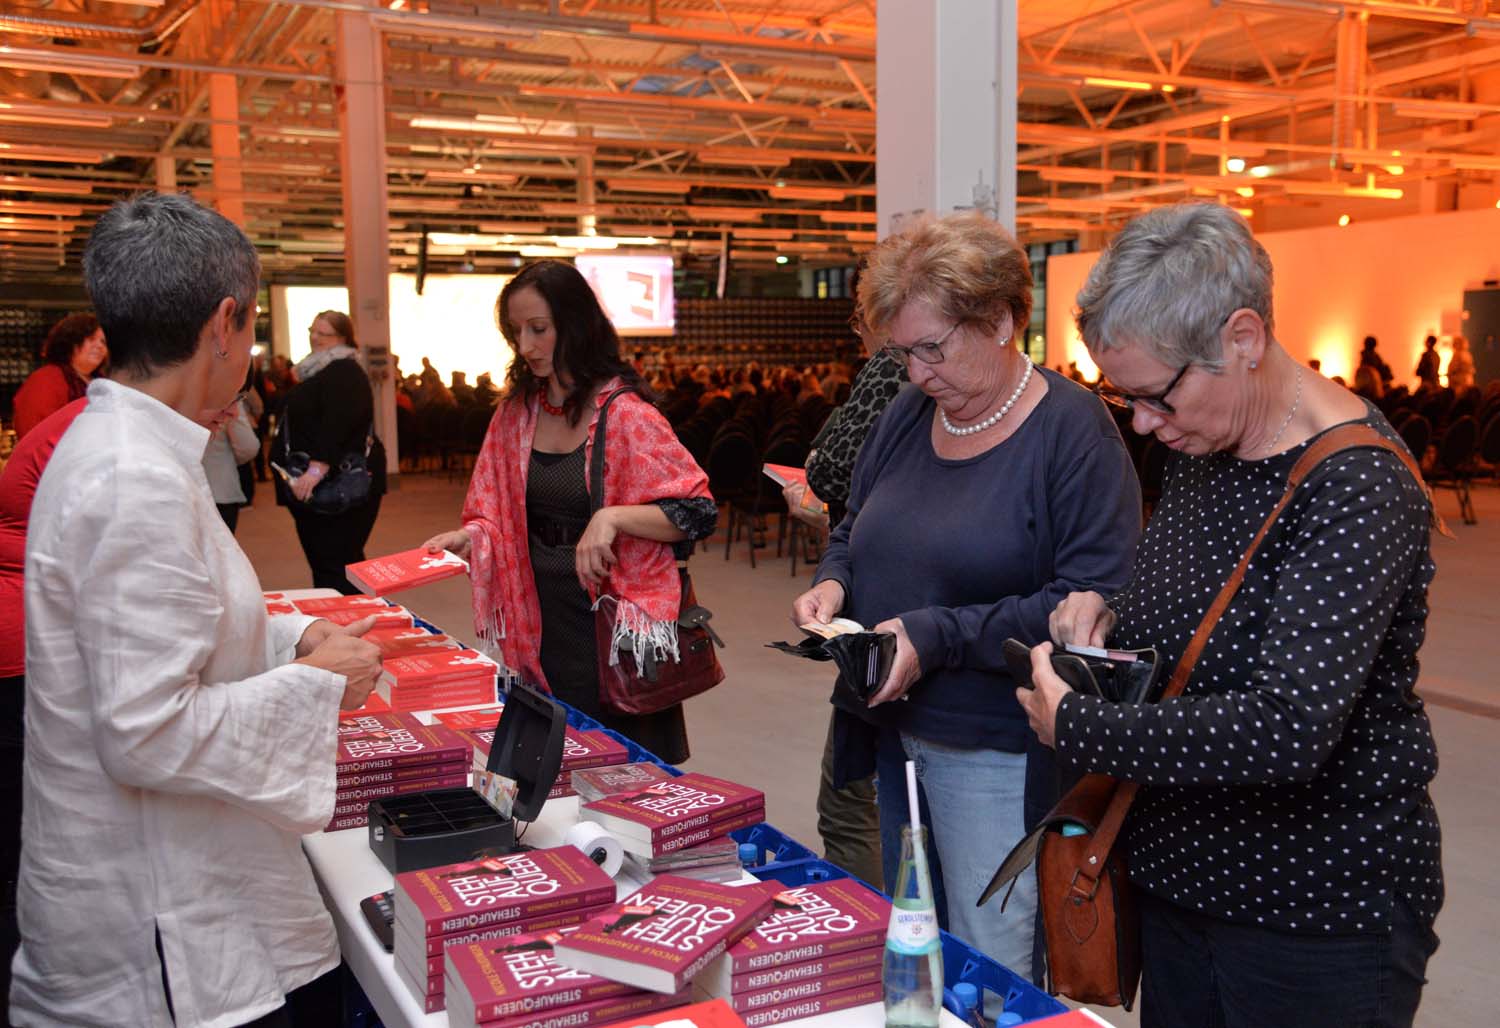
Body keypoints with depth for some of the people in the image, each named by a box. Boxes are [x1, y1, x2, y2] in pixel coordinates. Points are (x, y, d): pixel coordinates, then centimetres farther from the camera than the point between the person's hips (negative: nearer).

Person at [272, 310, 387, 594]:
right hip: (315, 488, 11)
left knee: (335, 567, -14)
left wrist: (317, 468, -36)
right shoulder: (319, 371, 21)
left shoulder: (343, 372, -12)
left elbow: (338, 422, -27)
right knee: (323, 564, 10)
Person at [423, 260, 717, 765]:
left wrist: (613, 517, -25)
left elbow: (698, 512, -13)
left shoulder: (625, 415, -12)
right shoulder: (516, 411, 5)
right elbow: (500, 511, 12)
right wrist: (470, 536, -9)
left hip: (613, 621, -5)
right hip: (541, 625, 5)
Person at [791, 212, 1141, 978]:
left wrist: (938, 636, -24)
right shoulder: (907, 415, 7)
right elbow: (853, 533, 20)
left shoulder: (1072, 429, -14)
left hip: (998, 757, -7)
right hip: (895, 735, 7)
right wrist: (832, 584, -3)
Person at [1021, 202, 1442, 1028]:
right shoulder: (1198, 444, 1)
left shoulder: (1358, 488, -25)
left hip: (1319, 919, -7)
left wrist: (1072, 726, -25)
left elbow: (1287, 730, -35)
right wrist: (1102, 604, -3)